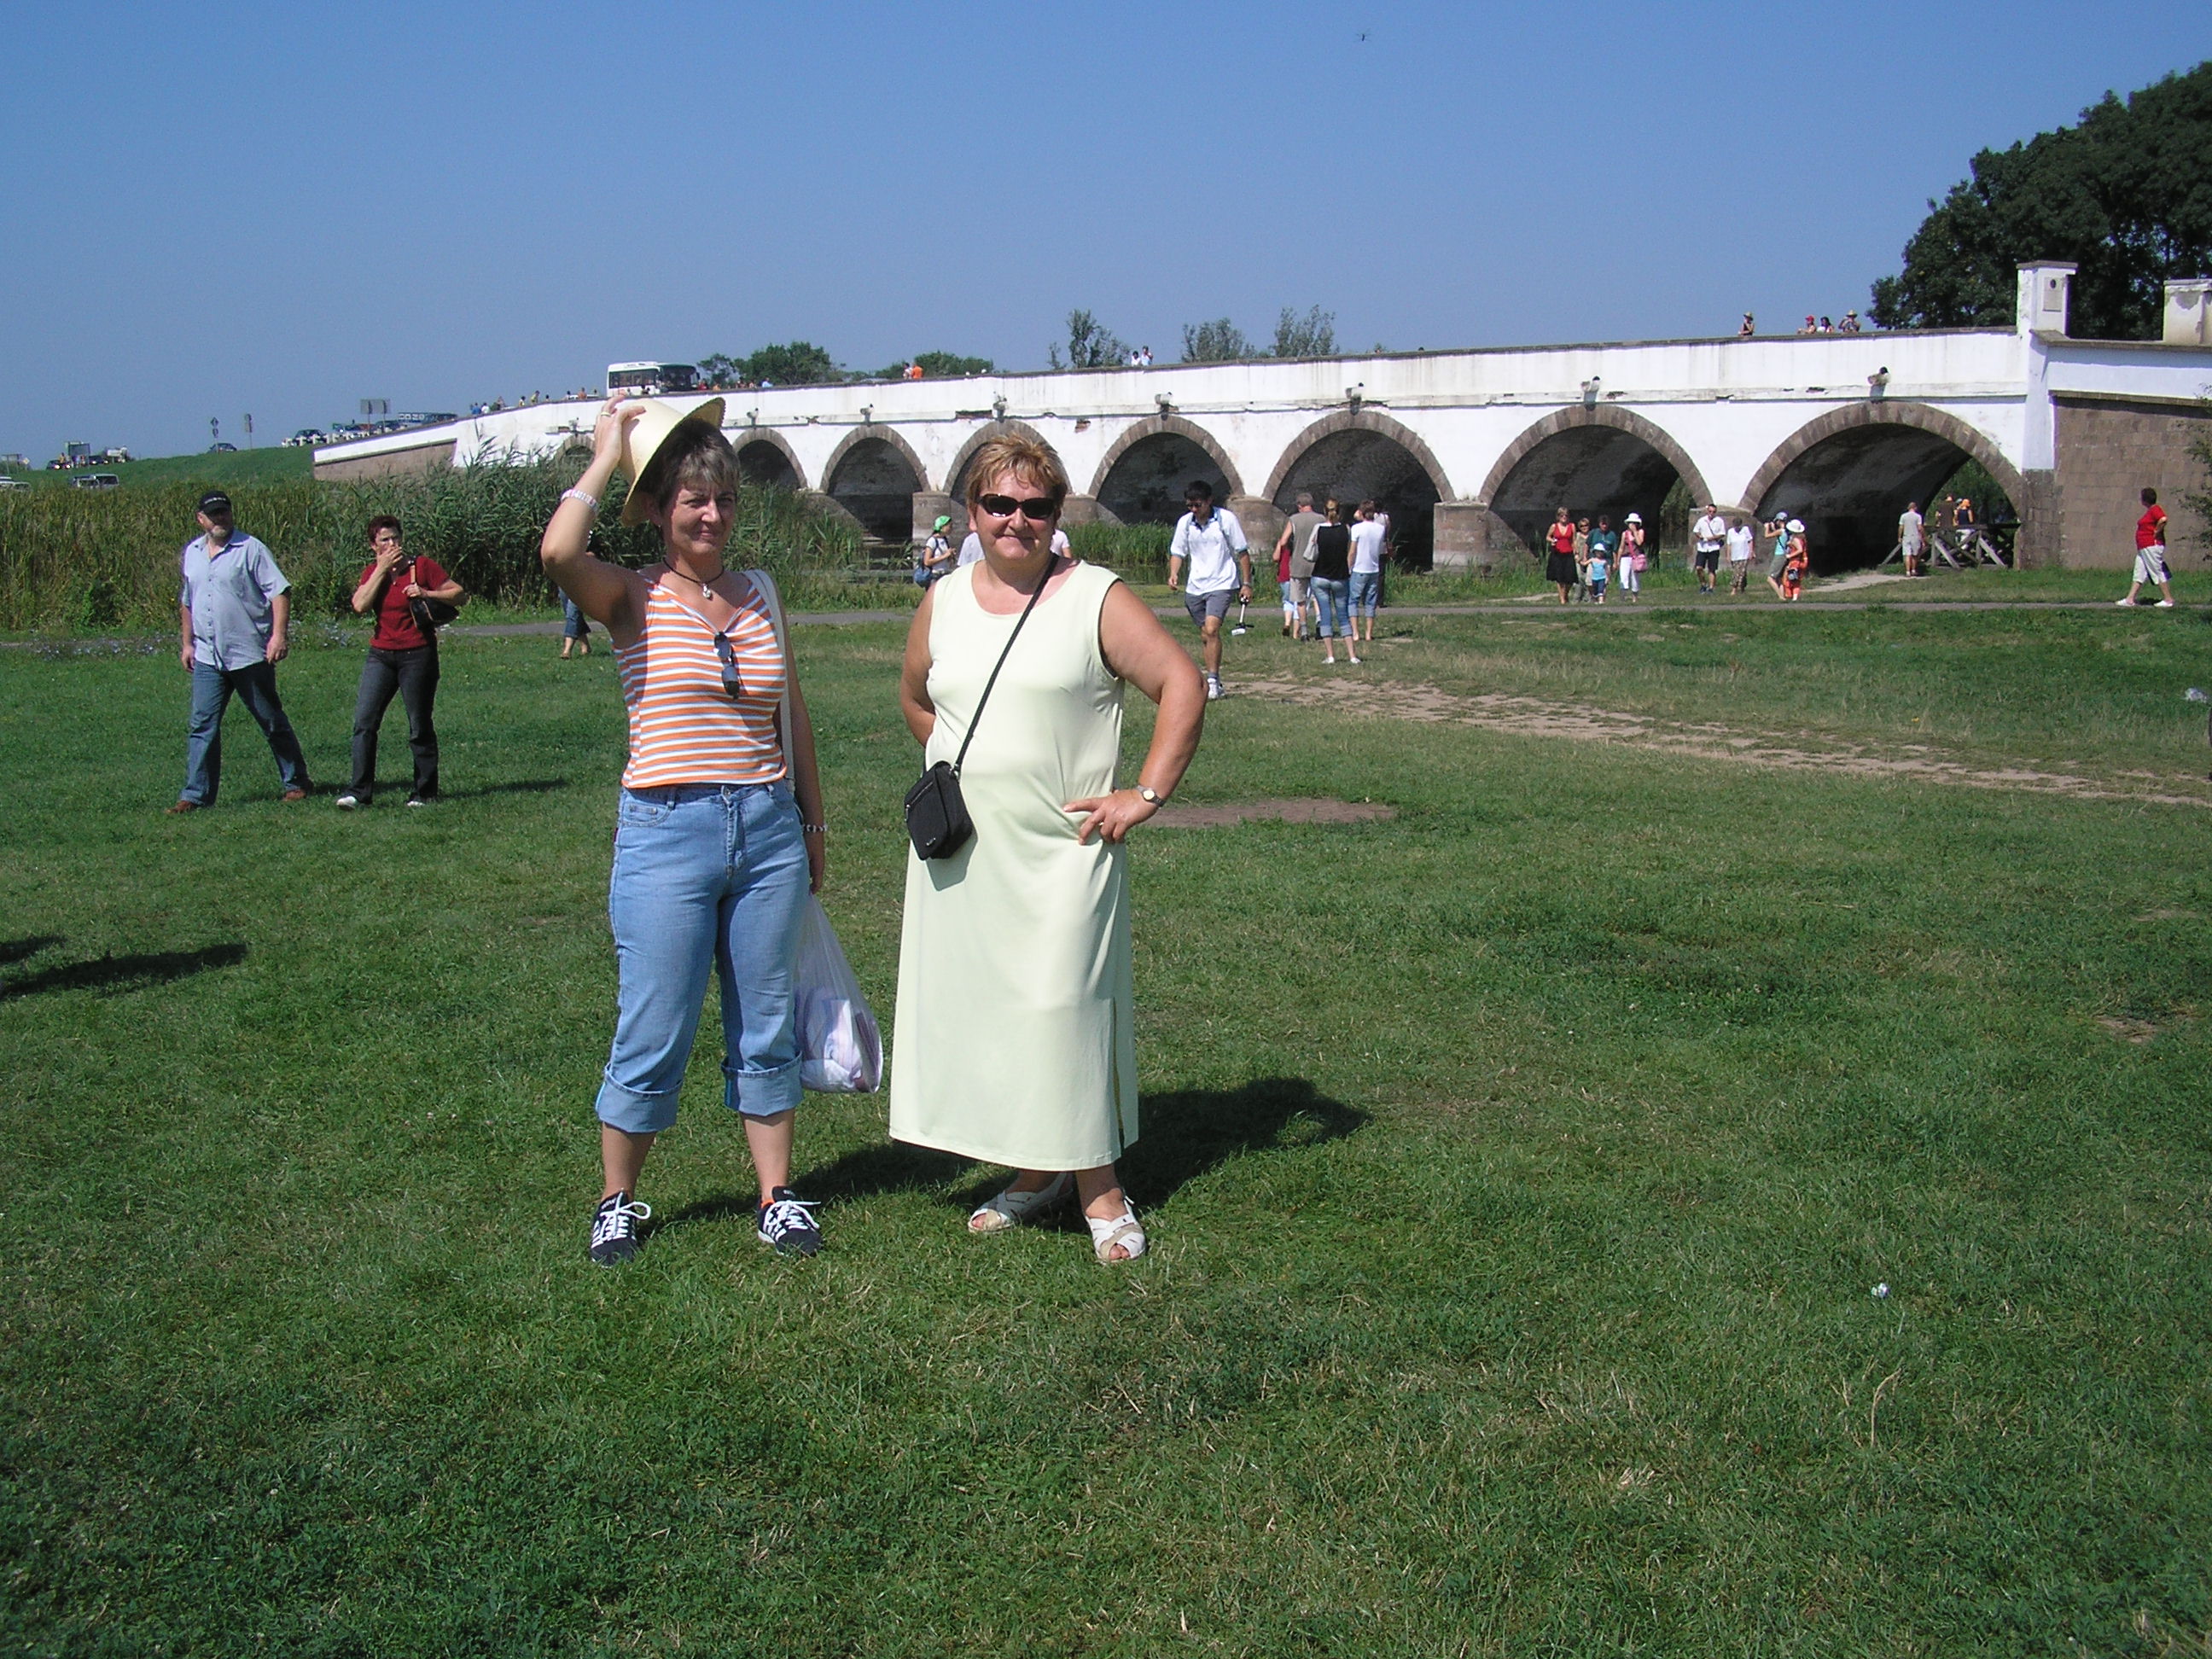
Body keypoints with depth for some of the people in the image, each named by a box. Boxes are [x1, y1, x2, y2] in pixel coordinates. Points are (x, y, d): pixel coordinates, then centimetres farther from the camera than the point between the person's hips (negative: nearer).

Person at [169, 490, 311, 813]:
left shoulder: (250, 549, -6)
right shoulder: (191, 553, 12)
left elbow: (280, 591, -12)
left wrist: (279, 635, -22)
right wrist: (186, 642, 19)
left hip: (250, 655, -5)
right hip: (206, 657, 5)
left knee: (272, 723, 6)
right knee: (202, 726, 0)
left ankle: (295, 783, 19)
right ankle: (196, 795, 3)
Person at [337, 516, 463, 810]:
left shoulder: (422, 567, 0)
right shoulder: (371, 573, 10)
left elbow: (459, 594, -2)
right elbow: (360, 606, -7)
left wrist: (426, 593, -15)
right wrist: (381, 569, -8)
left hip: (417, 655, -4)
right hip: (381, 654, 4)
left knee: (419, 727, 2)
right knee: (364, 721, -6)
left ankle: (424, 793, 11)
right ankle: (358, 791, -4)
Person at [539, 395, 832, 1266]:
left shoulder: (758, 594, 10)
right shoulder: (634, 597, -4)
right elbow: (558, 552, -26)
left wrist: (813, 823, 19)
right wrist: (606, 458, -10)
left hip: (769, 831, 4)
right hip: (667, 834, -4)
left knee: (767, 1027, 12)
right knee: (653, 1036, 2)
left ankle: (777, 1195, 24)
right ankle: (617, 1202, 21)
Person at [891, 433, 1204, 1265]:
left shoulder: (1097, 598, -4)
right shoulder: (943, 603, 9)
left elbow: (1182, 685, -7)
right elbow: (915, 698, 26)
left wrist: (1146, 794, -11)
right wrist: (962, 770, 15)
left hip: (1061, 852, -5)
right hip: (960, 853, 5)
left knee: (1064, 1005, -5)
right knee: (975, 1003, 8)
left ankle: (1100, 1187, 6)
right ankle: (1034, 1173, 22)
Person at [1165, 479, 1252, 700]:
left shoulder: (1226, 519, -7)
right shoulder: (1184, 522, 3)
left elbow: (1243, 553, -1)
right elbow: (1178, 552, 11)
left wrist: (1247, 584, -2)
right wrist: (1174, 574, -9)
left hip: (1221, 584, -5)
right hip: (1194, 587, 5)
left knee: (1211, 630, -20)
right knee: (1205, 635, 8)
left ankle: (1213, 681, -16)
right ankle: (1214, 681, 19)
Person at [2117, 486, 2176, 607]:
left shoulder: (2155, 509, -14)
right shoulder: (2150, 511, 17)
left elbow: (2163, 520, -31)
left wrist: (2156, 532, -20)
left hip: (2152, 546, -11)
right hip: (2144, 548, 11)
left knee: (2157, 573, -5)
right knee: (2139, 573, 8)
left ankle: (2168, 600, 0)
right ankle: (2130, 599, 8)